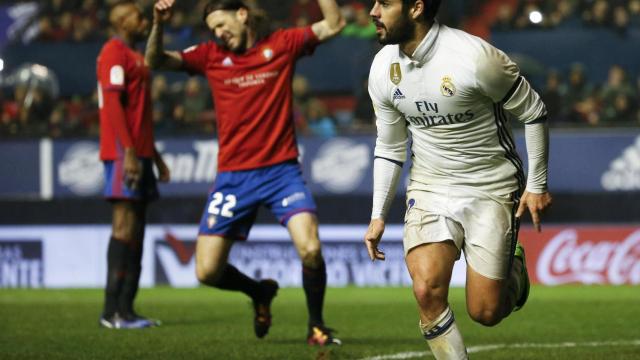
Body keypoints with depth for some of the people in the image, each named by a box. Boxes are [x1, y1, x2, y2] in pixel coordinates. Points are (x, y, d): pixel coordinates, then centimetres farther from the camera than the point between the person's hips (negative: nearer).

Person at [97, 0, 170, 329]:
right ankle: (112, 311, -14)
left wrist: (154, 155, 25)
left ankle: (126, 308, 8)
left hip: (138, 151, 10)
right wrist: (128, 152, -23)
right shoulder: (114, 53, -8)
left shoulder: (133, 56, 23)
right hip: (123, 152, -10)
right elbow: (113, 104, -17)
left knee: (136, 228, 7)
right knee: (125, 226, -12)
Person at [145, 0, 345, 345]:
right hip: (233, 176, 2)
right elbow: (155, 61, 4)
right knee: (207, 272, -1)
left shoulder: (282, 44, 4)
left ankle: (316, 326, 2)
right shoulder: (211, 55, 8)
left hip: (281, 170, -2)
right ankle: (259, 293, 30)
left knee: (310, 249, -22)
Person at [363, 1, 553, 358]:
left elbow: (534, 113, -8)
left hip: (491, 189, -4)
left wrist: (537, 185, -5)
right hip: (429, 189, 4)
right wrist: (378, 215, 9)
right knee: (428, 291, -20)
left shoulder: (474, 57, -22)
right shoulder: (383, 68, -3)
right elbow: (389, 147, 11)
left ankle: (514, 268, 30)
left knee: (485, 312, -5)